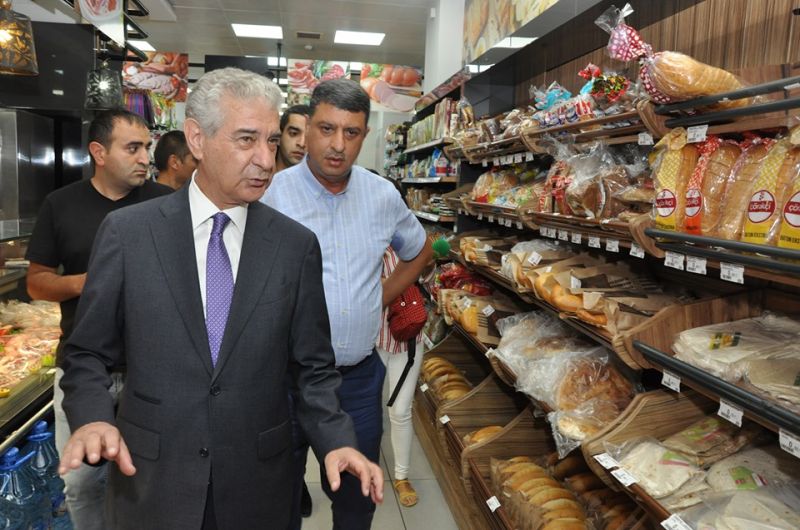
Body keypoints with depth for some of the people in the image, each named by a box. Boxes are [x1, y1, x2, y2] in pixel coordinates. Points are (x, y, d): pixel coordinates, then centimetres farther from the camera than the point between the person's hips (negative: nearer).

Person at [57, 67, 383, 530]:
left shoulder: (298, 244, -5)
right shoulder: (126, 231, -6)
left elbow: (312, 366, -1)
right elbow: (88, 353, 1)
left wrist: (336, 439, -14)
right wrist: (92, 417, -16)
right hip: (149, 479, 0)